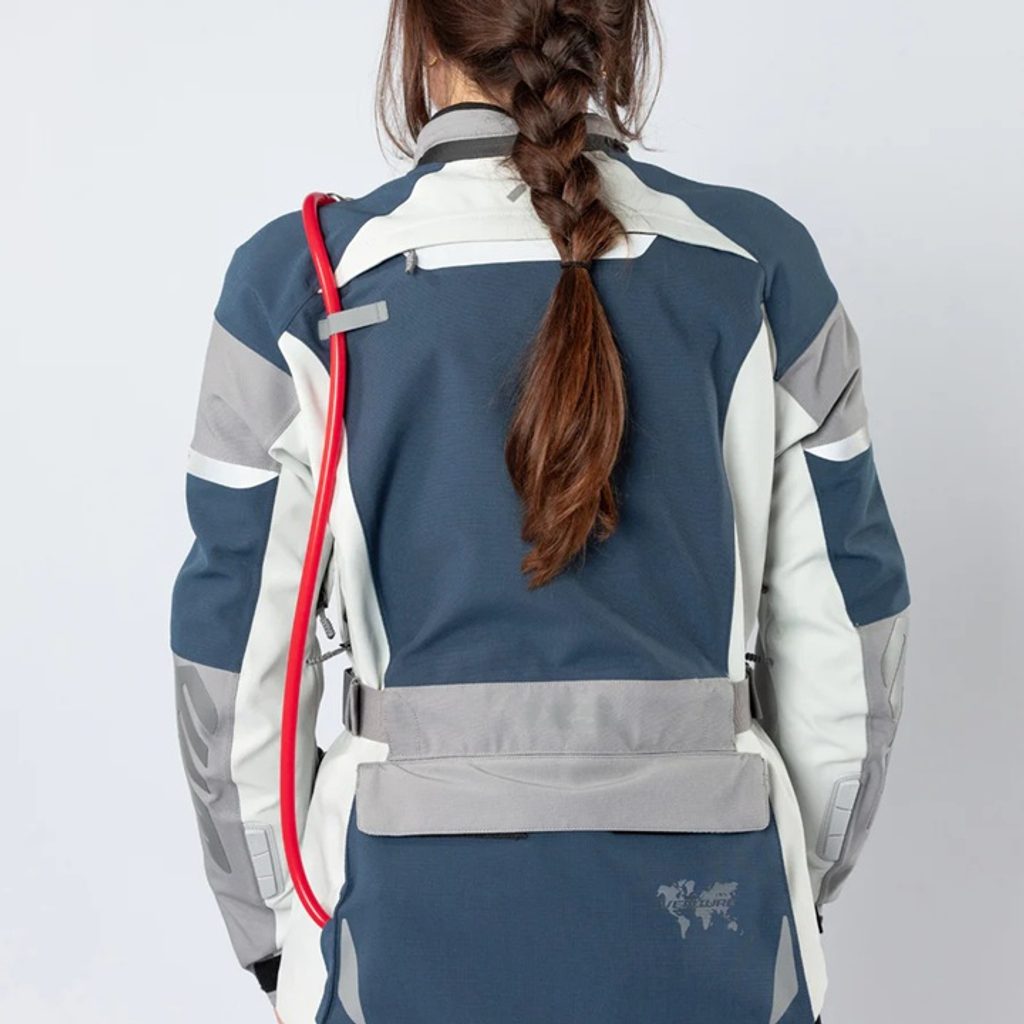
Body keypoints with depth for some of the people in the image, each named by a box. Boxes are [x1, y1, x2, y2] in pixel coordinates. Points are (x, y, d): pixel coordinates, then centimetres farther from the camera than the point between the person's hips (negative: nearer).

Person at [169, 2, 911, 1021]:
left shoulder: (299, 284, -8)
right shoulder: (763, 266, -3)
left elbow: (237, 647, -4)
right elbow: (842, 623, 1)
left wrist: (271, 926, 11)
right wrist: (799, 880, 15)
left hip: (416, 915, -1)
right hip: (706, 912, 2)